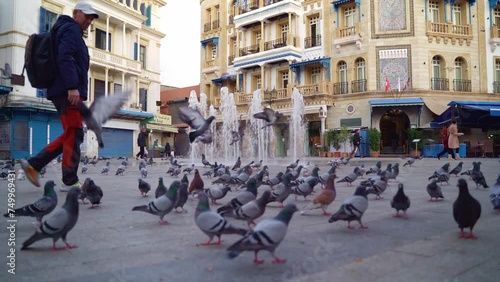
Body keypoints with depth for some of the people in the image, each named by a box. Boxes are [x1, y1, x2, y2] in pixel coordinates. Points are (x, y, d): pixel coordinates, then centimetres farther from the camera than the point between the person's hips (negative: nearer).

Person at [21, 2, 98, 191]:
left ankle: (33, 165, 11)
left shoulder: (67, 31, 28)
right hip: (69, 91, -10)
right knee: (74, 135, -8)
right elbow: (65, 59, -18)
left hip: (63, 91, 10)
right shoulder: (71, 29, -3)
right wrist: (73, 87, -26)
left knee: (70, 135, 12)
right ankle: (70, 182, -4)